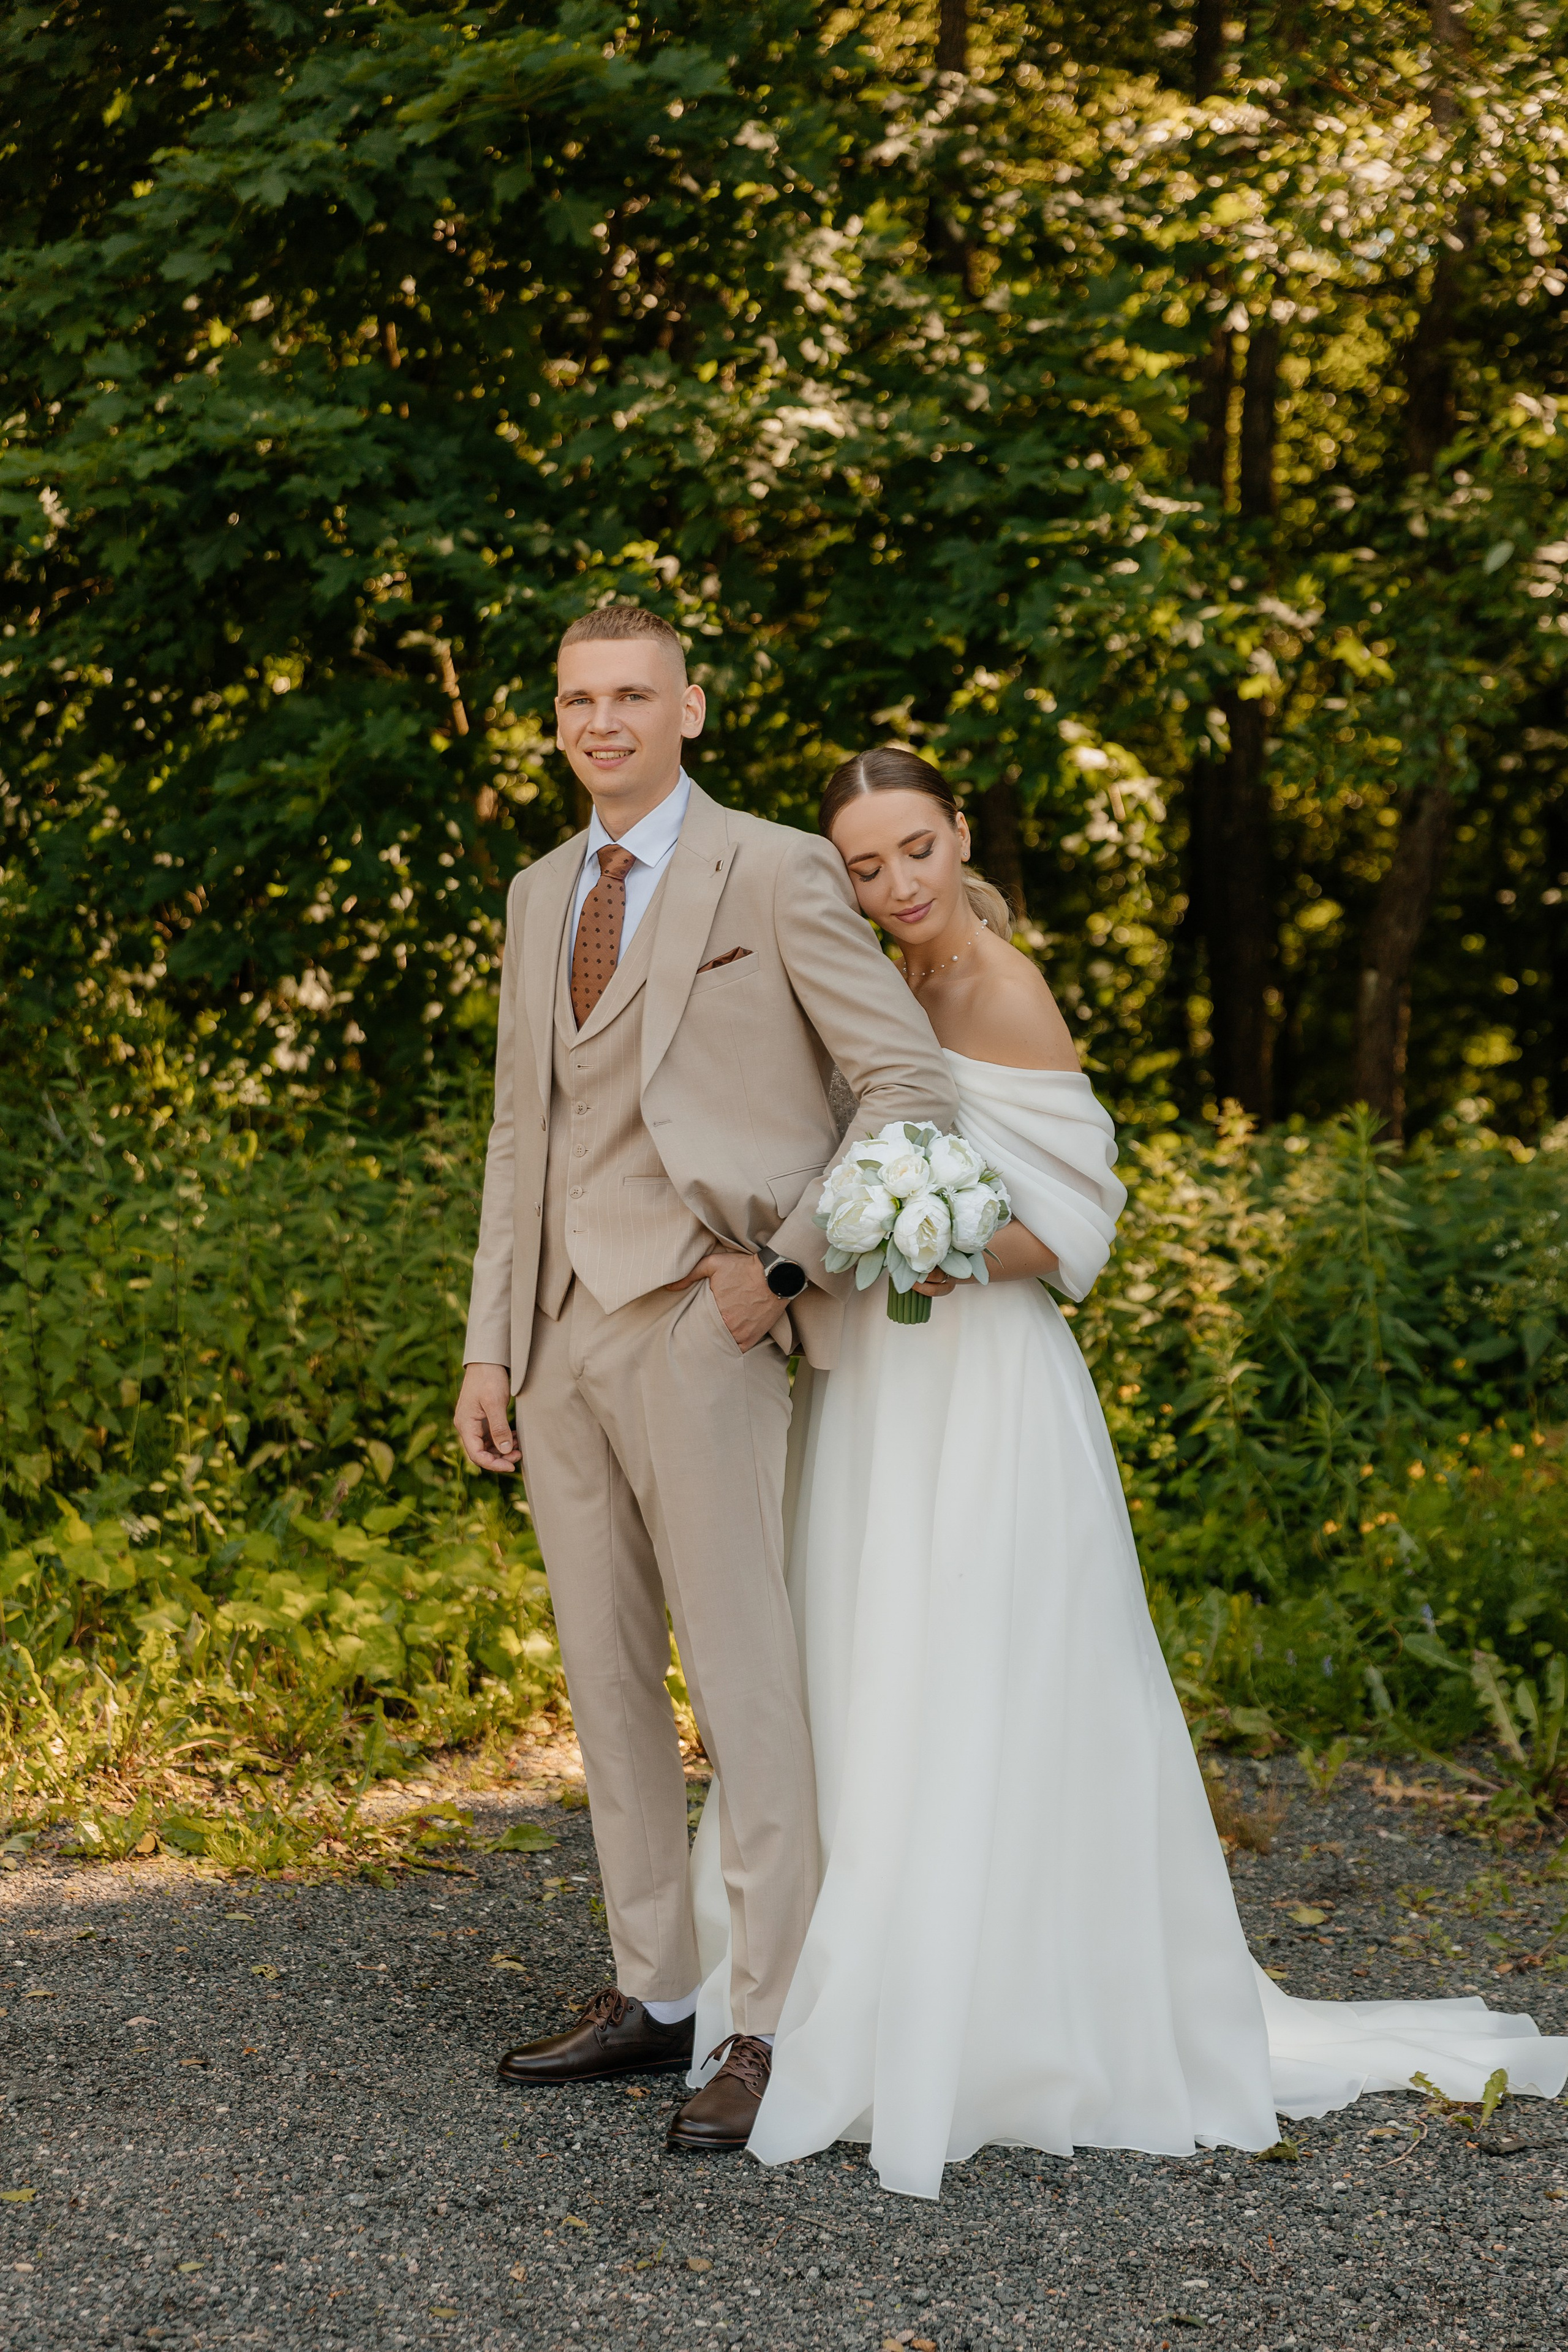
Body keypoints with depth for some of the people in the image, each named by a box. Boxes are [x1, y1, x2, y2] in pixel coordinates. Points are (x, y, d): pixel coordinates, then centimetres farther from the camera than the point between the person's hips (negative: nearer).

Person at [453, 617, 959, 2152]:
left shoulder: (776, 875, -3)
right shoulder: (539, 894, 17)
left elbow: (914, 1090, -6)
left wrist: (791, 1262, -11)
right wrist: (488, 1345, 12)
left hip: (695, 1327, -7)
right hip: (558, 1335, 7)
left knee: (741, 1676, -6)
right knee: (606, 1679, 11)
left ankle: (774, 2029, -1)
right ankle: (650, 1995, 20)